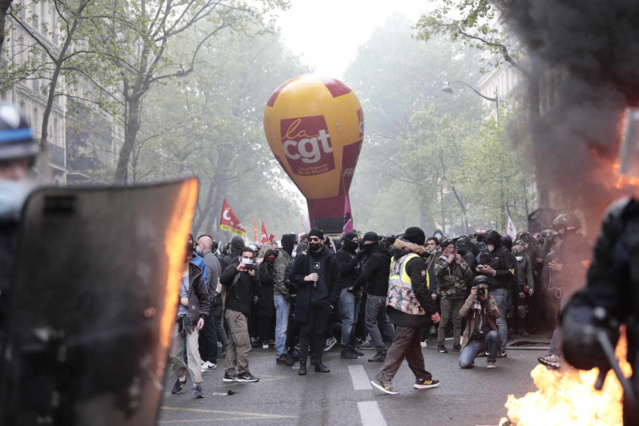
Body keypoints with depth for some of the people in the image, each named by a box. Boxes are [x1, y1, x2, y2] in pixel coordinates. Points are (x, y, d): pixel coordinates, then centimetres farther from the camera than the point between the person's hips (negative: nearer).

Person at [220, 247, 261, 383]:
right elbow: (223, 279, -22)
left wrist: (254, 277, -8)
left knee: (234, 344, 10)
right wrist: (236, 269, -31)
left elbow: (257, 290, 7)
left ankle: (229, 373, 14)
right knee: (244, 343, -11)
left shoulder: (251, 271, 18)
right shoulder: (234, 268, -3)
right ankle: (242, 372, -6)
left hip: (244, 311, 8)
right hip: (234, 310, -8)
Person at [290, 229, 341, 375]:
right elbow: (293, 276, 7)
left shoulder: (329, 257, 5)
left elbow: (336, 280, 7)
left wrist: (332, 300, -1)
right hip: (306, 302, -1)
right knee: (305, 333, -2)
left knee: (320, 333, 7)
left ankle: (318, 363, 14)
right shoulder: (302, 257, 3)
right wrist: (305, 278, -13)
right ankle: (302, 363, 0)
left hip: (323, 302, 1)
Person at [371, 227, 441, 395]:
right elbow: (420, 289, -20)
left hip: (396, 307, 9)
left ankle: (422, 378, 24)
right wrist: (433, 310, -15)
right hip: (410, 311, -9)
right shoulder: (415, 261, -17)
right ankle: (383, 378, -7)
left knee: (413, 343, 16)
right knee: (400, 344, -5)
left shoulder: (396, 258, 10)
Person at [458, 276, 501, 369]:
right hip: (473, 340, -1)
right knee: (464, 363, -23)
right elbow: (463, 313, -12)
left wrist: (486, 300, -14)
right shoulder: (470, 301, 9)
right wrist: (472, 297, -11)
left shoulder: (491, 301, 10)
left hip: (487, 337, 1)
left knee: (493, 334, -36)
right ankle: (471, 359, 16)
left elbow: (497, 315, -10)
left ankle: (491, 360, -10)